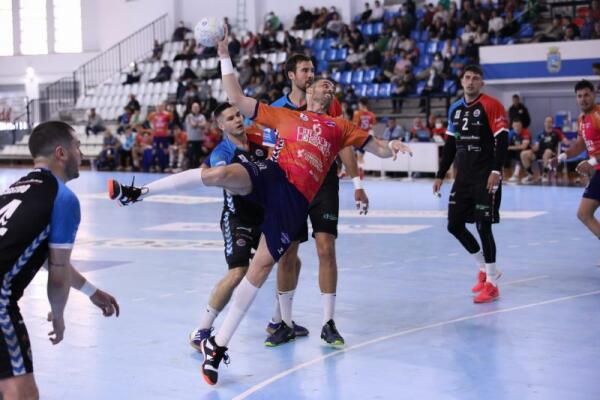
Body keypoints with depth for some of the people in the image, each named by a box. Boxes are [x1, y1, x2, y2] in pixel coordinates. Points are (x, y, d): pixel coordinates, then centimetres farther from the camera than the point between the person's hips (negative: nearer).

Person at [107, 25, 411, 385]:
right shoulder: (284, 115, 23)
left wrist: (392, 147, -1)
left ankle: (218, 345, -2)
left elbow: (377, 147, 22)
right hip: (270, 175, 0)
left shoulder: (341, 126, 25)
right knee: (220, 173, -32)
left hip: (296, 199, 0)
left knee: (262, 266, -8)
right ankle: (138, 193, -20)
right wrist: (225, 58, 19)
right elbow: (238, 100, 21)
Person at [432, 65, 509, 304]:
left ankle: (491, 284, 3)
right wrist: (440, 175, 15)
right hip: (463, 177, 7)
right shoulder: (455, 109, 12)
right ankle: (485, 268, 26)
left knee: (483, 227, -7)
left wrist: (496, 171, -22)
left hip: (486, 177, -7)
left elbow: (502, 140, -13)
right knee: (454, 225, 7)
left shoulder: (491, 105, -7)